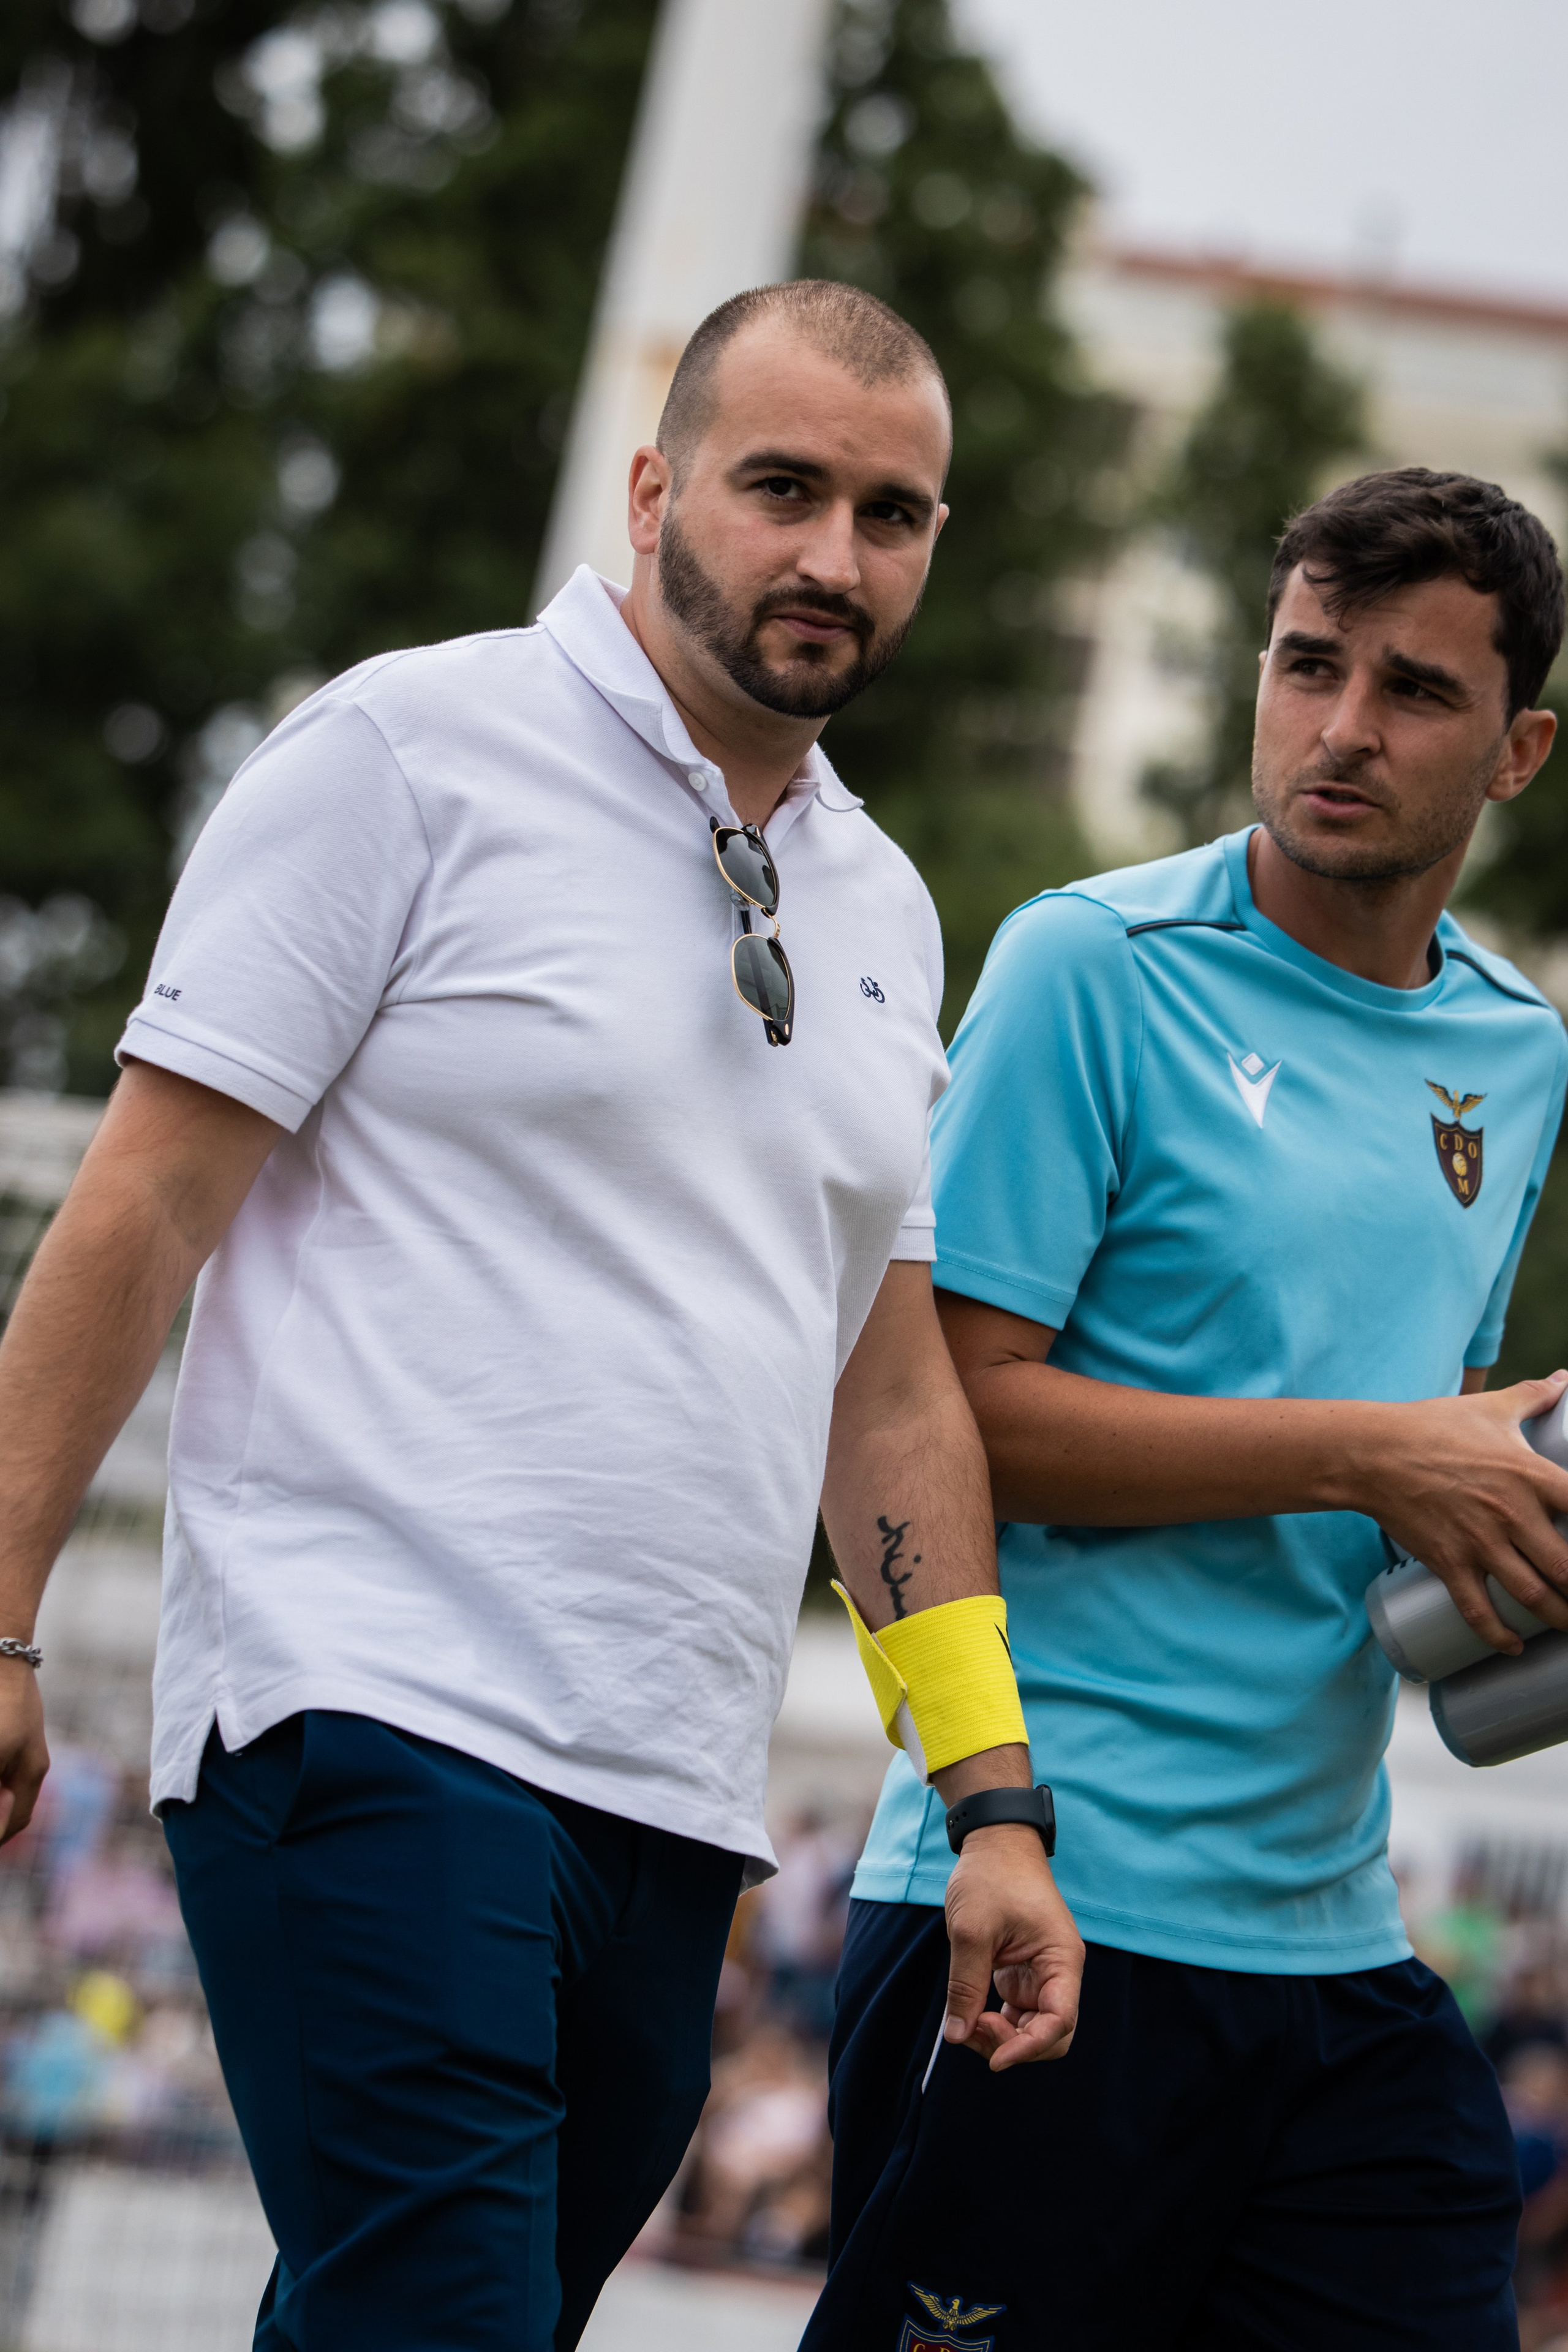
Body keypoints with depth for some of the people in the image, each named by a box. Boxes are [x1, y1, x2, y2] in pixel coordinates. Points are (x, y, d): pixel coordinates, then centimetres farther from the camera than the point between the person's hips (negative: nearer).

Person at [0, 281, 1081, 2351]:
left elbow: (892, 1389, 21)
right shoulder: (412, 753, -2)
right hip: (378, 1718, -6)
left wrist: (996, 1802, 16)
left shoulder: (880, 911, 18)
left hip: (679, 1793, 6)